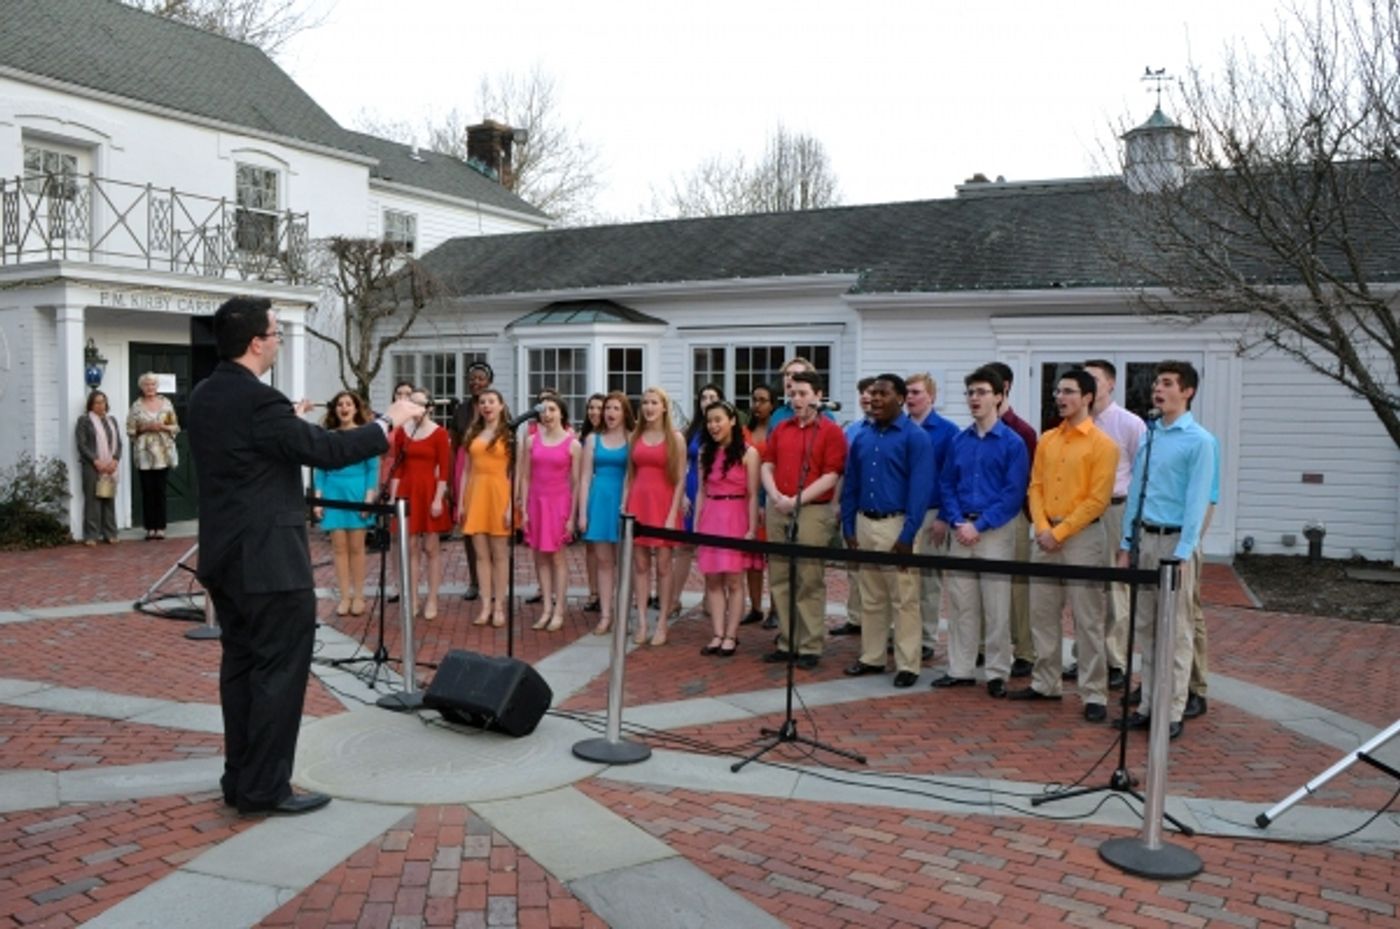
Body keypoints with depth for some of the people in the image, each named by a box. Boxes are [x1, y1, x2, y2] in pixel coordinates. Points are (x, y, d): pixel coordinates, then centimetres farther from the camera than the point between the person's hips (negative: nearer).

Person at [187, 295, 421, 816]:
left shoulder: (204, 397, 8)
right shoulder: (258, 402, -20)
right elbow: (326, 450, -17)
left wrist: (286, 420, 33)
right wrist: (389, 422, -6)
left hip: (226, 557, 10)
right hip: (268, 561, -10)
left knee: (241, 665, 15)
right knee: (279, 670, -1)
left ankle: (240, 778, 23)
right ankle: (265, 788, 6)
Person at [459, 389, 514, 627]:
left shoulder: (509, 434, 0)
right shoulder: (472, 434, 12)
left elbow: (515, 473, -5)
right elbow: (466, 470, 13)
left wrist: (511, 506, -12)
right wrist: (461, 502, 7)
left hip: (498, 493, -4)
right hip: (475, 493, 4)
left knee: (499, 554, 2)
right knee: (481, 554, 5)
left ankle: (499, 607, 8)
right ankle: (486, 607, 10)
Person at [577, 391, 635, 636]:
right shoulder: (593, 439, 8)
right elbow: (585, 477, 7)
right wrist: (582, 512, 2)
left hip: (624, 502, -2)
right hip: (599, 501, 2)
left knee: (622, 561, 2)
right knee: (603, 561, 6)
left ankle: (622, 615, 8)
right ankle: (605, 615, 11)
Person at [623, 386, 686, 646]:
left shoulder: (675, 439, 0)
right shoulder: (635, 436, 11)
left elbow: (680, 480, -4)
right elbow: (630, 476, 13)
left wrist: (672, 514, -12)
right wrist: (624, 506, 4)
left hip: (663, 503, -3)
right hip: (638, 503, 3)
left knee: (663, 565, -1)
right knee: (639, 565, 4)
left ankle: (661, 623, 6)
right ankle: (641, 622, 8)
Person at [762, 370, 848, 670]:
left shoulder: (831, 431, -4)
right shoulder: (780, 429, 14)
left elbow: (831, 475, -10)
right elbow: (767, 466, 13)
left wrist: (797, 500, -15)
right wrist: (775, 495, -5)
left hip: (813, 511, -6)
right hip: (778, 510, 6)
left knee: (810, 581, -2)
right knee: (779, 578, 9)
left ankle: (811, 647, 5)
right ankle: (786, 642, 18)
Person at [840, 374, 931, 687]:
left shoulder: (915, 437, -7)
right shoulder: (862, 437, 10)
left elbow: (920, 490, -12)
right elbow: (850, 485, 14)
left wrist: (908, 535, -16)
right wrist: (848, 528, 7)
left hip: (896, 525, -6)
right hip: (865, 524, 6)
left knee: (903, 599, -2)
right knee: (871, 598, 14)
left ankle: (907, 665, 6)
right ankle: (871, 657, 24)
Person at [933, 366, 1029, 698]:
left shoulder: (1012, 443, -5)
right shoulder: (959, 441, 9)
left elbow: (1013, 494, -10)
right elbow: (946, 485, 10)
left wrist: (979, 525, -15)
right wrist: (957, 522, -5)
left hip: (995, 531, -4)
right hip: (962, 530, 4)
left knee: (996, 608, 0)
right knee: (961, 604, 9)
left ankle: (997, 673, 10)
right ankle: (960, 669, 18)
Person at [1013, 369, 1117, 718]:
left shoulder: (1102, 444, -7)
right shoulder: (1047, 440, 11)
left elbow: (1097, 500, -12)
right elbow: (1035, 487, 9)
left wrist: (1060, 532, -14)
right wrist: (1042, 528, -5)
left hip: (1082, 536, -6)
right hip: (1046, 536, 6)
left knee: (1087, 620, -3)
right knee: (1042, 614, 10)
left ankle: (1094, 695, 4)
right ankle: (1045, 683, 22)